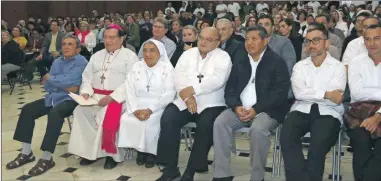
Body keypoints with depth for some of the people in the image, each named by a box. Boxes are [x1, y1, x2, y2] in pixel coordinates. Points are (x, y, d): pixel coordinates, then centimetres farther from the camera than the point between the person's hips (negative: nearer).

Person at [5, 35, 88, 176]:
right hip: (53, 98, 8)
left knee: (55, 113, -35)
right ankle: (26, 152, 1)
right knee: (27, 109, -6)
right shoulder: (57, 62, 15)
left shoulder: (81, 62, -8)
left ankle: (47, 158, -26)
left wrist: (50, 78, -4)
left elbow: (68, 81, -22)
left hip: (70, 99, -8)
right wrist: (63, 86, -12)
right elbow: (47, 85, 7)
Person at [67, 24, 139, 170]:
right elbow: (87, 77, 17)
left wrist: (112, 97, -21)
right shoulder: (97, 56, 20)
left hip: (118, 97, -5)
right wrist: (86, 92, -5)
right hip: (96, 96, 5)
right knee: (81, 110, -23)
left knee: (109, 116, -33)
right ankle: (89, 151, -13)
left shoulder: (130, 56, 1)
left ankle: (111, 153, -13)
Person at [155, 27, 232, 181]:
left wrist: (191, 90, -21)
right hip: (185, 102, 4)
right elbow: (178, 77, 1)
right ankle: (171, 168, -11)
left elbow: (217, 81, -17)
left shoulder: (223, 57, 0)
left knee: (206, 125, -32)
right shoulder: (188, 54, 12)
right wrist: (187, 96, -16)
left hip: (211, 105, -3)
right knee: (168, 119, -22)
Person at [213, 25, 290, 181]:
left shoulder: (277, 62, -1)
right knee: (220, 123, -22)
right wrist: (236, 106, -11)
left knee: (258, 129, -35)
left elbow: (280, 92, -11)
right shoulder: (240, 61, 16)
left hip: (266, 110, -4)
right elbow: (230, 88, 10)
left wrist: (256, 109, -20)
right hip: (240, 108, 5)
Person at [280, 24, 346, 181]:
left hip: (328, 113, -2)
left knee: (319, 142, -32)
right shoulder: (299, 66, 15)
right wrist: (326, 94, -10)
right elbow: (299, 93, -4)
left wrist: (310, 93, -6)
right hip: (302, 110, 2)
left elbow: (335, 100, -8)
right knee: (287, 135, -29)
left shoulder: (338, 67, 7)